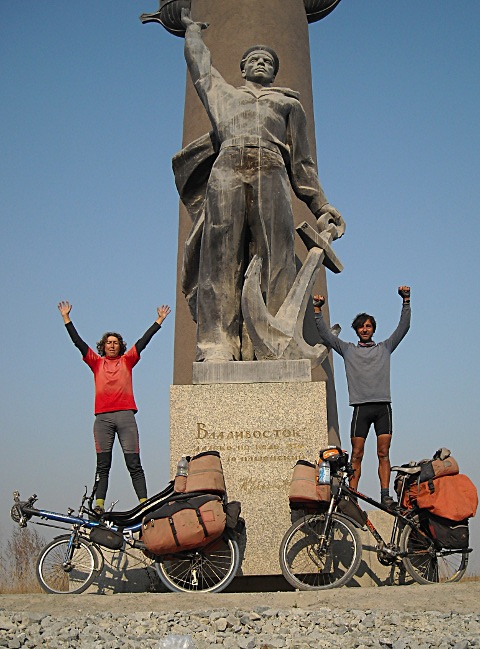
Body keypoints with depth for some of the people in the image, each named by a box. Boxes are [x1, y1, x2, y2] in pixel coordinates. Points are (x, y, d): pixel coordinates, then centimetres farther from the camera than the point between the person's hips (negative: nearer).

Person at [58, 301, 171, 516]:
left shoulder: (127, 360, 16)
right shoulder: (97, 362, 16)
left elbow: (143, 341, 13)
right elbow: (78, 342, 13)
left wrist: (159, 320, 12)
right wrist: (66, 318, 11)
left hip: (125, 415, 0)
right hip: (103, 417, 1)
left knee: (134, 463, -3)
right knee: (103, 464, 0)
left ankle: (144, 502, -6)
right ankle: (99, 504, -2)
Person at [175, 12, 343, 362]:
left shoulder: (289, 103, 31)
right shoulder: (223, 92, 32)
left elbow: (302, 160, 26)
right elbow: (199, 59, 48)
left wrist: (321, 204, 18)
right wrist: (193, 29, 67)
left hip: (272, 173, 0)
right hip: (226, 171, 0)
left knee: (275, 260, -13)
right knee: (221, 256, -13)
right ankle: (218, 345, -19)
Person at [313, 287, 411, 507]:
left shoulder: (385, 348, 17)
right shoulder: (348, 349, 15)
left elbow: (403, 327, 11)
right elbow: (325, 334, 9)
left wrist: (406, 300, 2)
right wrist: (317, 309, -1)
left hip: (383, 406, 1)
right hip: (361, 407, -1)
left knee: (383, 453, -2)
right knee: (356, 454, -2)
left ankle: (385, 495, -2)